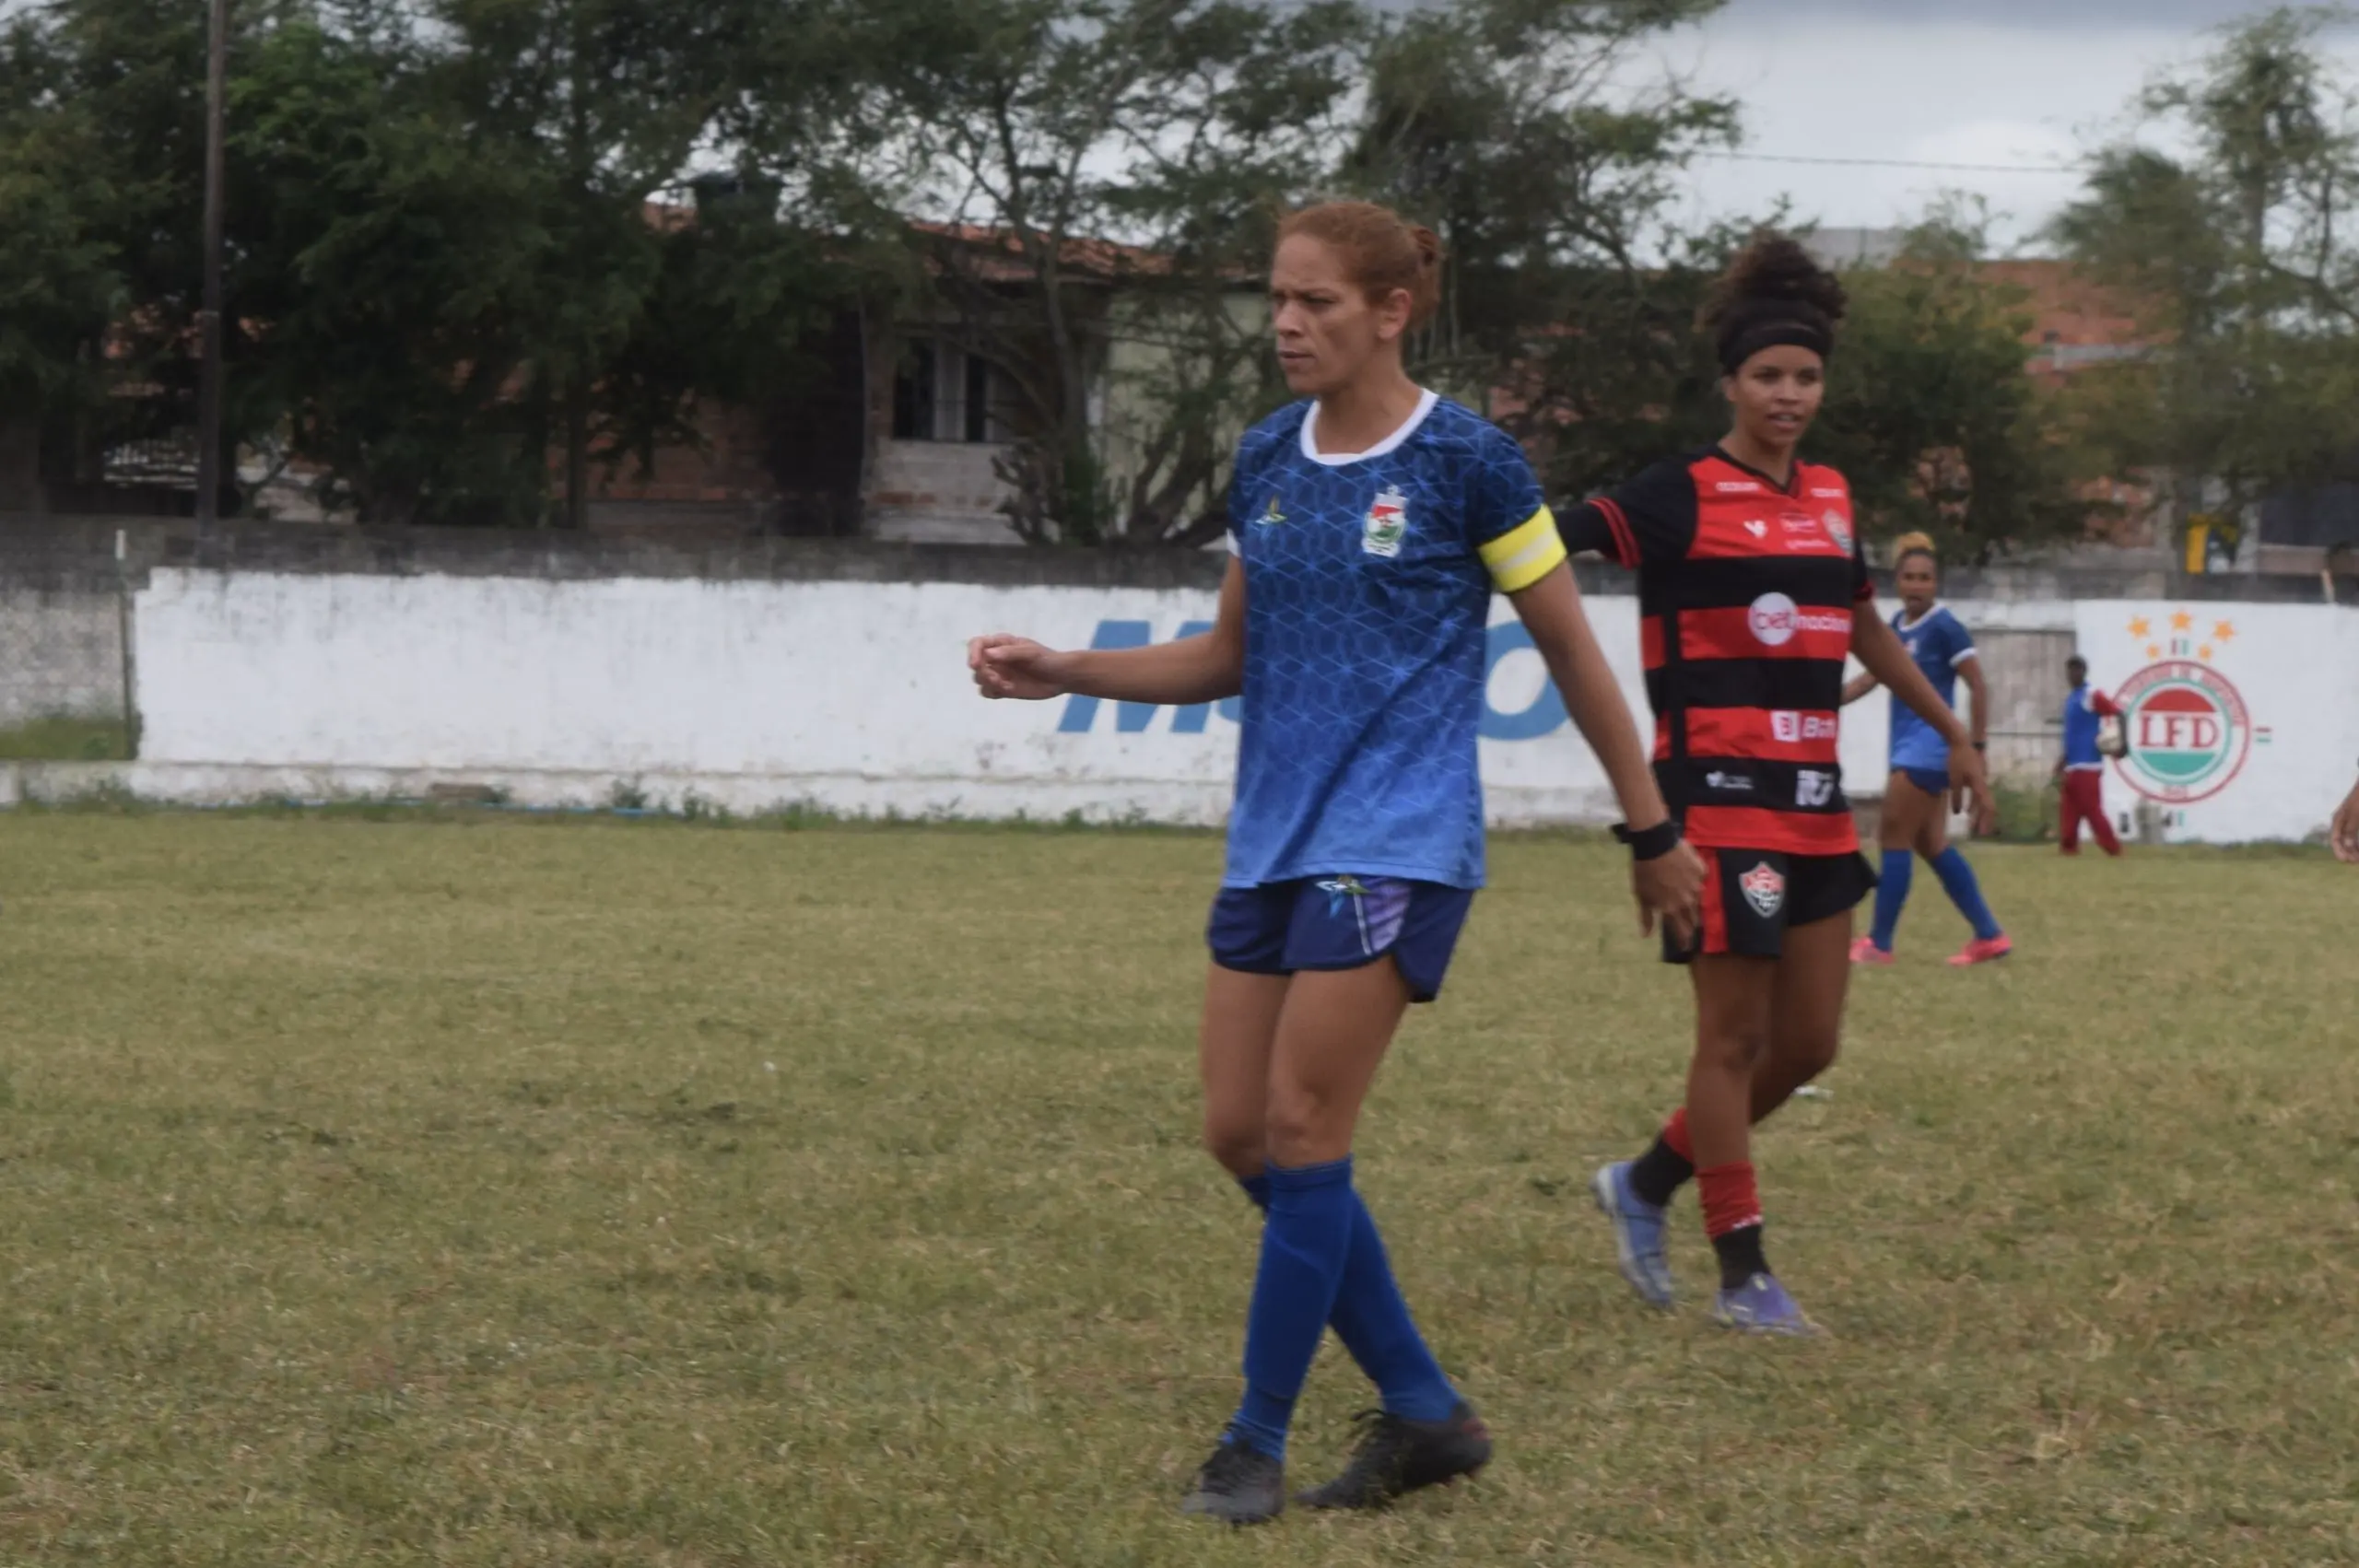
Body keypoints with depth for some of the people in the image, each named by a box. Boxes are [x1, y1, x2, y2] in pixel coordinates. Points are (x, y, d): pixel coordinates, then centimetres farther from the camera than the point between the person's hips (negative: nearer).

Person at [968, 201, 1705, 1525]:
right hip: (1272, 840, 7)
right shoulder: (1266, 461, 9)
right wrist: (1061, 672, 6)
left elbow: (1571, 653, -2)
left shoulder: (1467, 459, -8)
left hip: (1397, 843, -7)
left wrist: (1654, 831, 2)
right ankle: (1426, 1410, 15)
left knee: (1302, 1132, -10)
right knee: (1241, 1132, 3)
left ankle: (1258, 1443, 3)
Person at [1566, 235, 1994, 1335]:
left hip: (1816, 801, 7)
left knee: (1808, 1043, 8)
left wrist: (1952, 731, 32)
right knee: (1736, 1035, -3)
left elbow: (1864, 628, 27)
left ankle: (1646, 1185, 26)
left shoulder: (1829, 499, 12)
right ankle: (1743, 1273, 6)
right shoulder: (1683, 497, -8)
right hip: (1719, 796, -7)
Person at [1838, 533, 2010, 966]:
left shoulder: (1945, 628, -13)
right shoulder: (1898, 626, 10)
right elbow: (1872, 677, 17)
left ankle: (1879, 943, 3)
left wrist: (1976, 748, -14)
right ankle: (1989, 936, 16)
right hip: (1911, 747, 9)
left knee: (1895, 840, -4)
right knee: (1932, 845, 11)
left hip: (1928, 747, -9)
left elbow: (1979, 688, -12)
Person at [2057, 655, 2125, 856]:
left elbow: (2118, 713, -12)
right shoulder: (2071, 700, 18)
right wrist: (2062, 763, 25)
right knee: (2068, 812, 5)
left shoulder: (2093, 696, -8)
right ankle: (2068, 848, 5)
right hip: (2073, 766, 9)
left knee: (2092, 810, -10)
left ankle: (2113, 850, -6)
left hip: (2088, 766, -9)